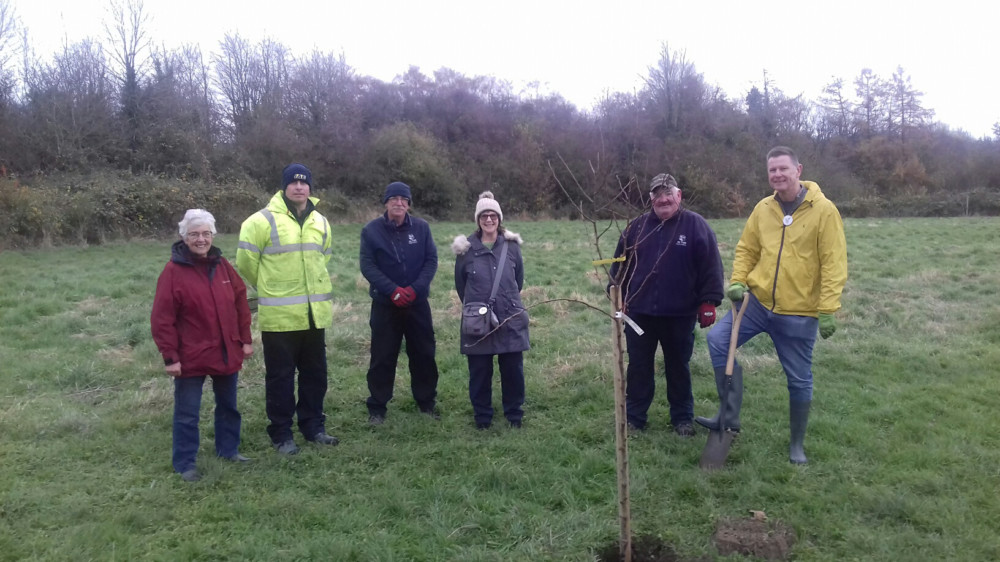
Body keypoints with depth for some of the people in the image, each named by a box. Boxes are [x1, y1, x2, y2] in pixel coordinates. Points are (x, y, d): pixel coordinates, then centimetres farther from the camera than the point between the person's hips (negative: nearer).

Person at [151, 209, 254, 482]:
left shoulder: (222, 265, 4)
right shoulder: (173, 271, -12)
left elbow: (240, 302, 10)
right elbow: (162, 318, -13)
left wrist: (246, 339, 7)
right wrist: (169, 356, -14)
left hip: (227, 353, 6)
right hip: (190, 357, -5)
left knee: (228, 405, 18)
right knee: (187, 413, 5)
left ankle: (228, 449, 35)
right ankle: (185, 463, 17)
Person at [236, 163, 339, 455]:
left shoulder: (320, 222, 10)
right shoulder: (263, 220, -9)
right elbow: (246, 261, -3)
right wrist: (269, 289, 9)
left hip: (315, 313, 5)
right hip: (279, 314, -5)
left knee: (315, 373, 14)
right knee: (280, 376, 5)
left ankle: (313, 426, 29)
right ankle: (281, 434, 18)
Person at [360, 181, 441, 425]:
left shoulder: (422, 227, -1)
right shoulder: (371, 230, -5)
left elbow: (431, 260, -2)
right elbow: (367, 266, -8)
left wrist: (415, 288, -15)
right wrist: (392, 290, -18)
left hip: (418, 302, 2)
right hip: (385, 303, -1)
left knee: (424, 354, 10)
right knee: (382, 357, 4)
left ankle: (426, 401, 26)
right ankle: (377, 407, 16)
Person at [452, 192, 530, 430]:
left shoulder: (512, 245, -1)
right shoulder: (467, 248, -4)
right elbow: (460, 283, 8)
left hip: (511, 318, 1)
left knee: (513, 368, 8)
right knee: (479, 371, 7)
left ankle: (514, 413, 26)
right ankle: (482, 415, 24)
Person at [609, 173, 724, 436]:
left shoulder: (695, 225, -3)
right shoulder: (637, 227, 6)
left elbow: (711, 266, -6)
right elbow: (619, 265, 10)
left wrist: (709, 301, -10)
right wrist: (615, 297, 7)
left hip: (680, 314, -2)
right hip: (639, 312, 2)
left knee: (678, 367, 12)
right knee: (638, 366, 10)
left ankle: (682, 419, 26)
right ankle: (633, 418, 23)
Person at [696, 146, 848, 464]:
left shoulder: (824, 210, -10)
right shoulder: (764, 208, 3)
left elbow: (834, 264, -12)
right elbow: (746, 249, 12)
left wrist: (828, 310, -16)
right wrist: (737, 281, -4)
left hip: (800, 313, -4)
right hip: (758, 301, 4)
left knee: (799, 380, 8)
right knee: (718, 339, -12)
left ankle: (797, 445, 28)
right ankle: (730, 417, 1)